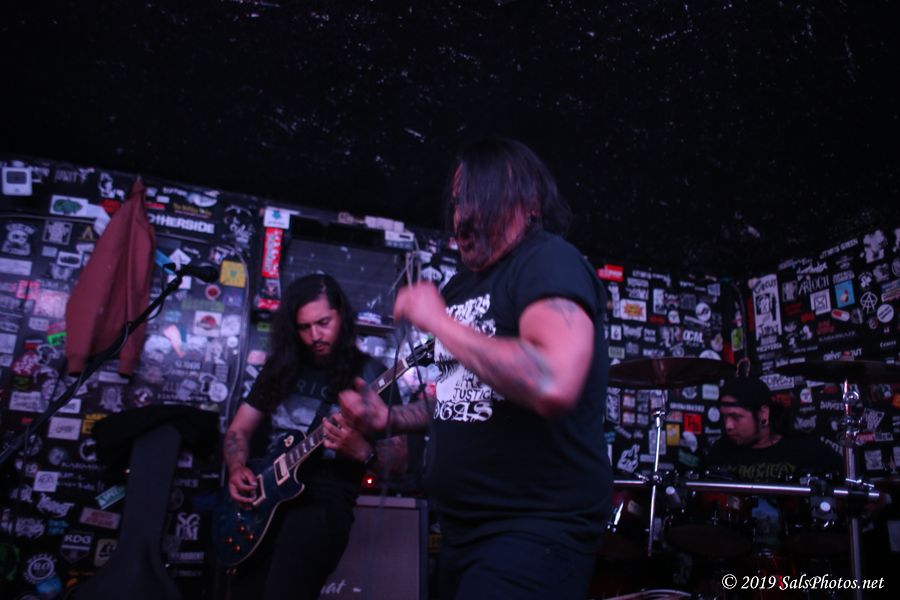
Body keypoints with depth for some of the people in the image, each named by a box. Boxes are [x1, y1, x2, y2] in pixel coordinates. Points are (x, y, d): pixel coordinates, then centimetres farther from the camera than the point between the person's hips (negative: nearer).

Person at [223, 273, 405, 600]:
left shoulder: (370, 374, -1)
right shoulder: (281, 367, 12)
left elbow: (398, 459, -2)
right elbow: (238, 430, 18)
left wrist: (360, 451, -22)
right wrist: (237, 470, -2)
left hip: (325, 500, -5)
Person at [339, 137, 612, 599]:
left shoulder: (550, 262, -15)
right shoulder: (460, 286, 11)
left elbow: (554, 385, -33)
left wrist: (439, 322, -23)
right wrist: (389, 420, 6)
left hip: (537, 529, -8)